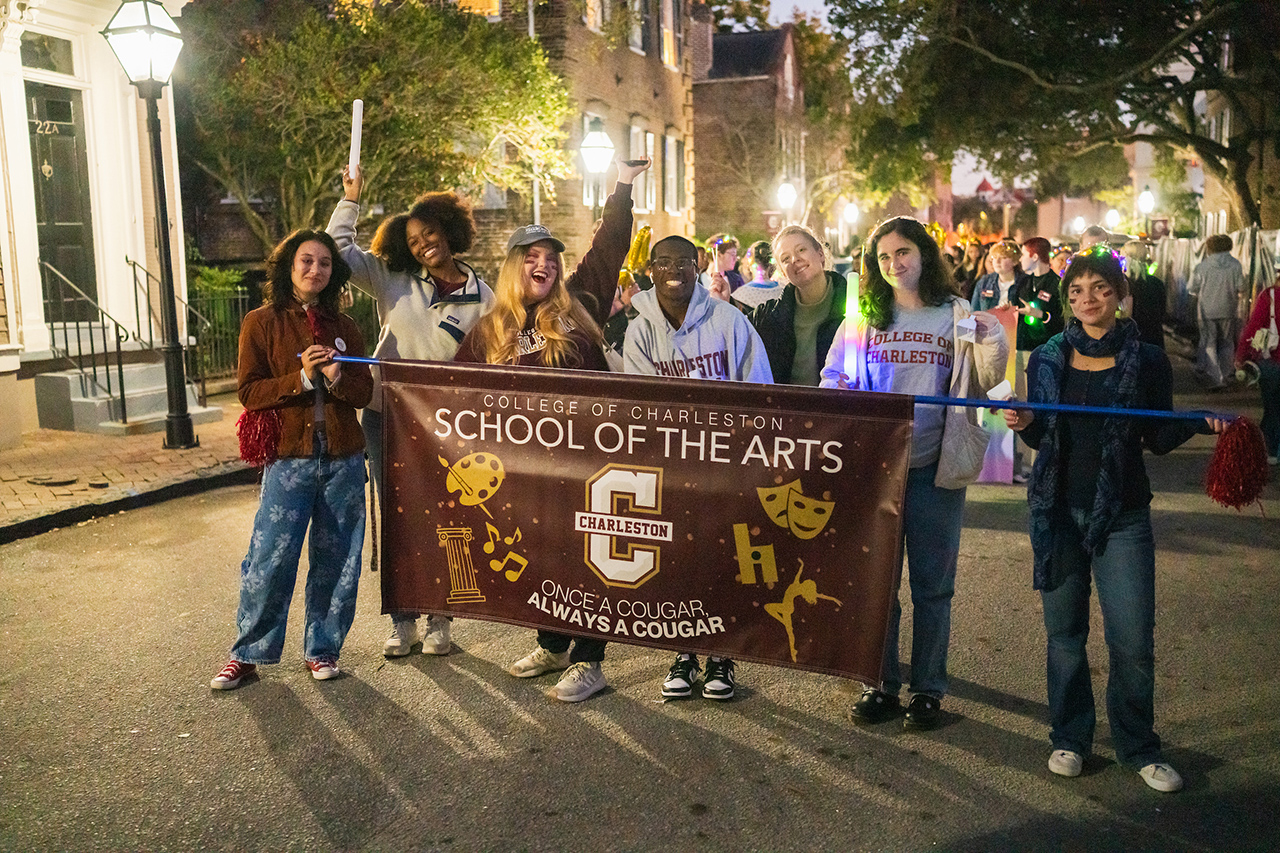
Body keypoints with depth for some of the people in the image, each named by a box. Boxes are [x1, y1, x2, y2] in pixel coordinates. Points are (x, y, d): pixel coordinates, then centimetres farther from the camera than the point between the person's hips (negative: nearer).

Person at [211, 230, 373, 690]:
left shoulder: (344, 327, 13)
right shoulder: (261, 323, 4)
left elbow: (364, 392, 10)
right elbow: (250, 393, -2)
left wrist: (337, 378, -10)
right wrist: (301, 378, -15)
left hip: (343, 460, 3)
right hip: (288, 458, -3)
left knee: (336, 559, 7)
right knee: (270, 559, -5)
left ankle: (322, 648, 22)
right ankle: (248, 653, 13)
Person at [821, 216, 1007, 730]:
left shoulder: (958, 316, 5)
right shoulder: (864, 318, 9)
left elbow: (987, 382, 5)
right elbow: (833, 377, 12)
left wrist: (992, 342, -13)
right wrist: (839, 400, -9)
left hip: (934, 467, -1)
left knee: (932, 585, 7)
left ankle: (928, 689, 20)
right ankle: (882, 684, 22)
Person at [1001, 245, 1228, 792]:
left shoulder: (1147, 361, 0)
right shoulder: (1048, 358, 5)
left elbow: (1158, 439, 4)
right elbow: (1042, 437, 10)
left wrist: (1199, 422, -14)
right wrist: (1024, 424, -11)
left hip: (1121, 514, -1)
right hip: (1058, 509, 2)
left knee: (1133, 640, -3)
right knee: (1064, 632, 9)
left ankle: (1138, 747, 18)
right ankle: (1070, 738, 25)